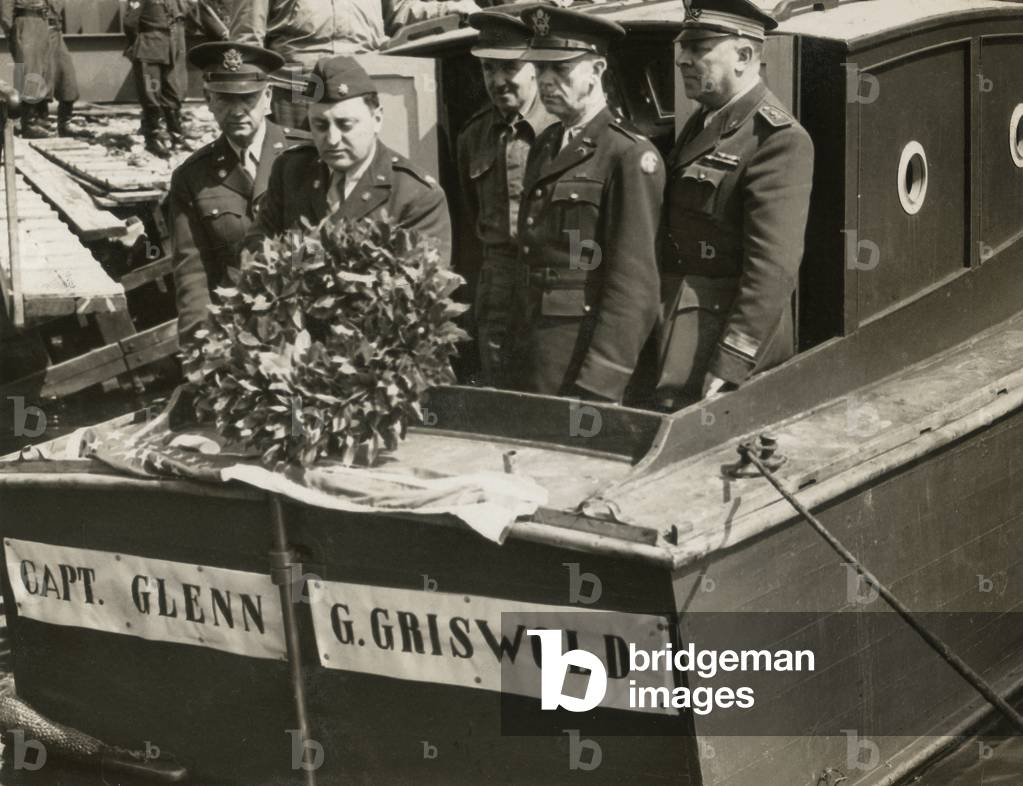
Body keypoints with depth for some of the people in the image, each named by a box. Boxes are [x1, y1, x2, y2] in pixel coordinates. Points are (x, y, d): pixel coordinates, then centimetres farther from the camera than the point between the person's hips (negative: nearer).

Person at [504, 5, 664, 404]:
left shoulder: (630, 157, -12)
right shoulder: (544, 146, 13)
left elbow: (634, 284, -17)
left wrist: (597, 387, -20)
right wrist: (518, 348, 11)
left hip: (583, 355, -7)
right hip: (533, 355, 7)